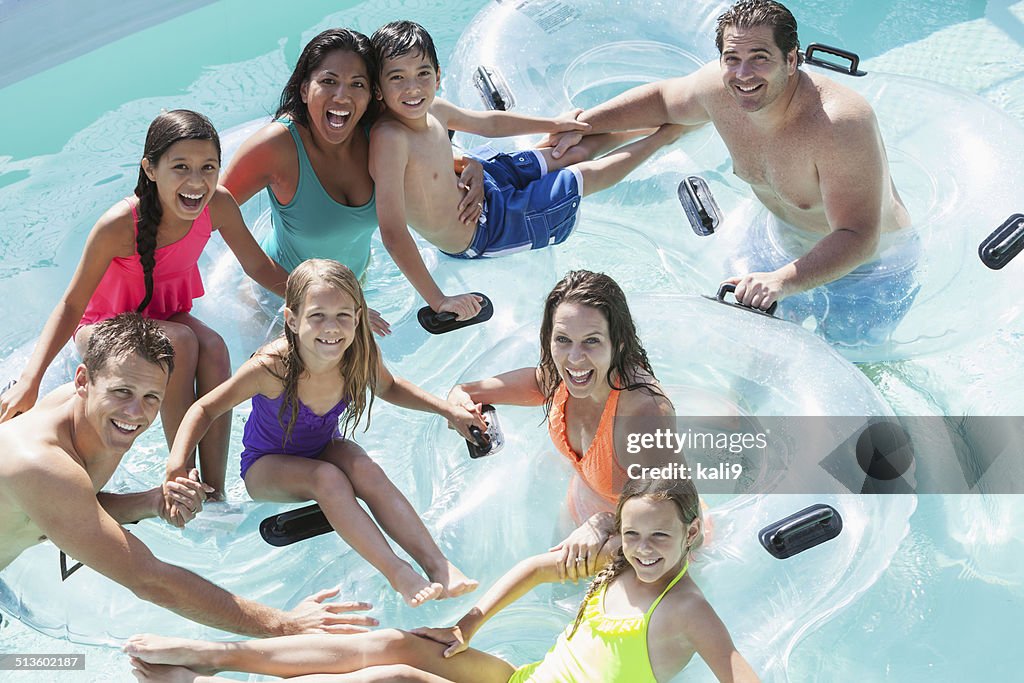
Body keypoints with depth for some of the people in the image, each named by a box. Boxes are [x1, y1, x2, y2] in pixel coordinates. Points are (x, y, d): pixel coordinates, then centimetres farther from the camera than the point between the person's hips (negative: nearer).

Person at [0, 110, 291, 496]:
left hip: (166, 316, 4)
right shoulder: (119, 226, -32)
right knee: (182, 342, -33)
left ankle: (214, 491, -23)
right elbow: (71, 305, -25)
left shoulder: (219, 206, -20)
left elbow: (259, 268, -5)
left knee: (213, 348, -28)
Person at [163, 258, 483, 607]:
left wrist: (448, 409, -2)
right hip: (266, 467, -3)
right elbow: (205, 408, -20)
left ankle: (439, 566, -33)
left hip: (324, 449, 3)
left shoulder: (361, 358, -21)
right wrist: (177, 464, -34)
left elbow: (389, 388, 4)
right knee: (328, 478, -33)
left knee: (366, 471, -29)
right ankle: (398, 575, -37)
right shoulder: (270, 368, -33)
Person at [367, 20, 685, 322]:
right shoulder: (388, 139, -38)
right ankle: (665, 135, 29)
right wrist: (438, 301, -42)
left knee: (578, 151, 17)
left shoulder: (433, 110, -11)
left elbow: (488, 123, 10)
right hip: (478, 235, -7)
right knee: (590, 175, 6)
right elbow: (393, 233, -42)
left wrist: (554, 124, 20)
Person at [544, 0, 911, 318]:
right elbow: (662, 99, 6)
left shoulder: (839, 124, -39)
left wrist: (783, 281, -57)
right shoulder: (718, 87, -17)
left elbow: (859, 238, -42)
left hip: (866, 258, -5)